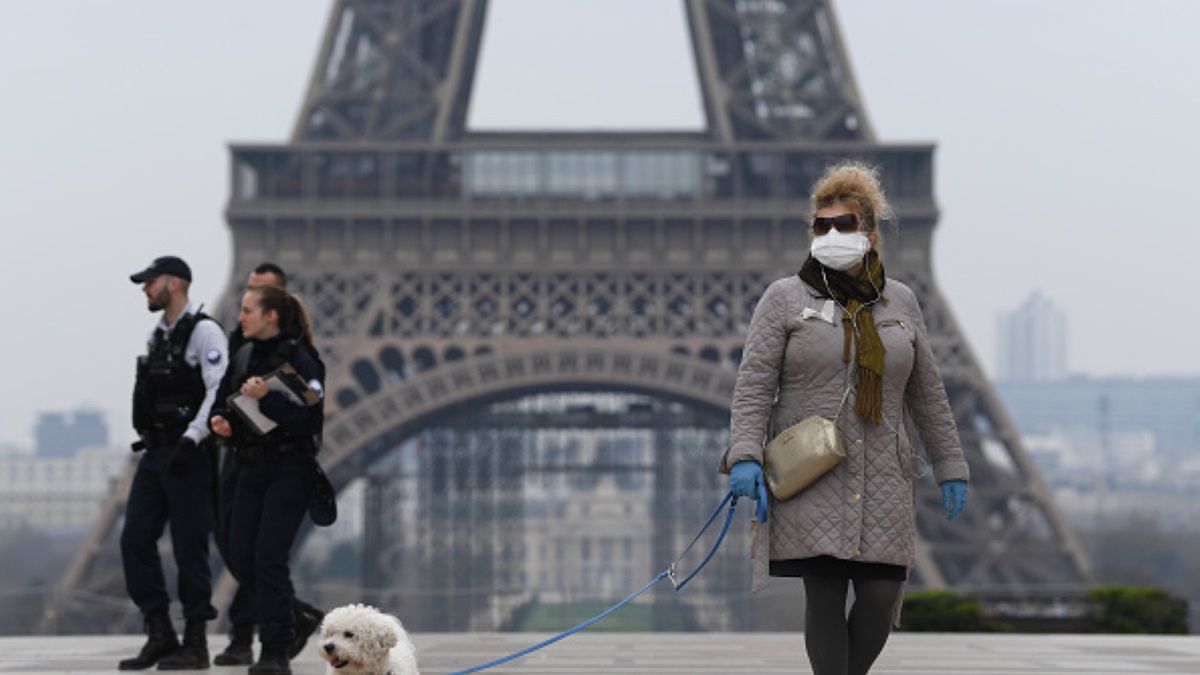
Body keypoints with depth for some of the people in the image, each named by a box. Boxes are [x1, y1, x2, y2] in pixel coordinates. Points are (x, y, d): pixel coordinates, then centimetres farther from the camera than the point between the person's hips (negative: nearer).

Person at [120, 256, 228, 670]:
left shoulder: (203, 331, -9)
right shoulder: (159, 336, 17)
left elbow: (219, 391, -19)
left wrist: (190, 440, -26)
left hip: (188, 454, -8)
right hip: (155, 454, 8)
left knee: (189, 547, -4)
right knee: (135, 539, 1)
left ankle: (195, 642, 3)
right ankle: (160, 635, 7)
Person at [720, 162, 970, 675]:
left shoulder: (900, 302, 13)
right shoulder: (785, 298, 3)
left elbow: (927, 394, 18)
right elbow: (753, 386, -3)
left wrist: (950, 468, 17)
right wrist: (745, 454, -16)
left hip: (882, 479, 3)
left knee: (881, 598, -5)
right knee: (824, 595, -8)